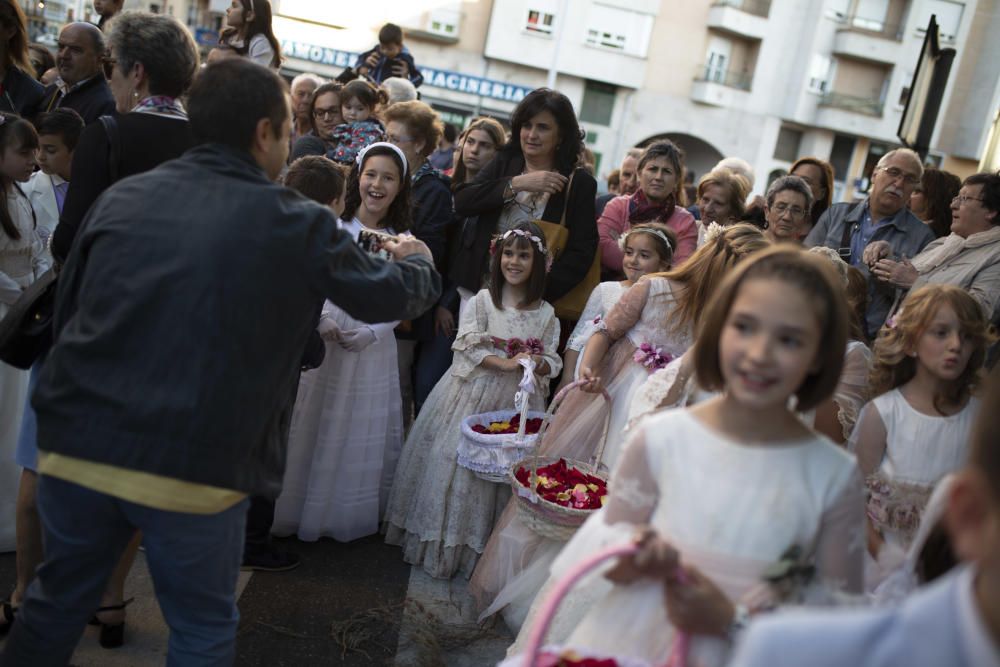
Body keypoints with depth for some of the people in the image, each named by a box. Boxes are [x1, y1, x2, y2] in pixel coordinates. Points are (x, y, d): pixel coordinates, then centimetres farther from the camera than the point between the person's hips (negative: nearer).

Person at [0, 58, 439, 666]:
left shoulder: (122, 197, 4)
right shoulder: (300, 226, -6)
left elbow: (66, 311, 12)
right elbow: (392, 296, 7)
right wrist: (415, 258, 29)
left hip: (77, 448, 4)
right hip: (195, 468, -4)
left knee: (57, 605, 25)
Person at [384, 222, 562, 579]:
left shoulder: (546, 314, 5)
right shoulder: (482, 301, -1)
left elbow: (552, 361, 6)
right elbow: (468, 346, -9)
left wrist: (540, 364, -17)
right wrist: (507, 363, -20)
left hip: (516, 401, 2)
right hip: (474, 393, -1)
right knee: (459, 460, -1)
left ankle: (481, 548, 19)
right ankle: (445, 545, 13)